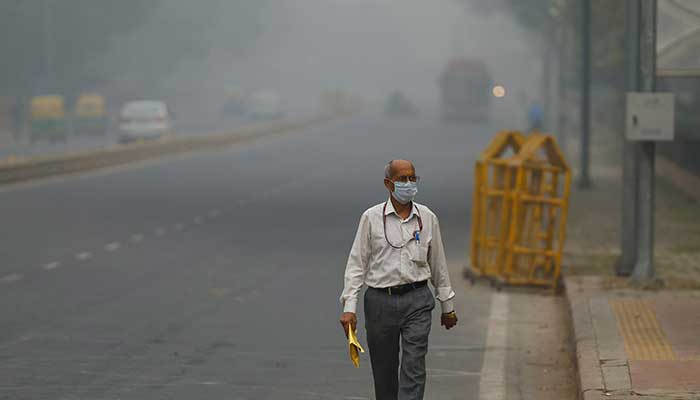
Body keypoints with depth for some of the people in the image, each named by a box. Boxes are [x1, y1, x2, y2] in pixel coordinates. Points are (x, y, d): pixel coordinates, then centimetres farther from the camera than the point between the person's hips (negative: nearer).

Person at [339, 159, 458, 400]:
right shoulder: (371, 218, -1)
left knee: (414, 368, -9)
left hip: (416, 300, 1)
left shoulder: (427, 218, 6)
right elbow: (357, 263, -1)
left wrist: (447, 305, 18)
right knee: (384, 371, 9)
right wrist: (349, 307, -9)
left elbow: (438, 263, 14)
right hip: (380, 301, -1)